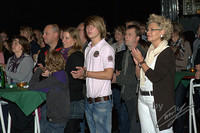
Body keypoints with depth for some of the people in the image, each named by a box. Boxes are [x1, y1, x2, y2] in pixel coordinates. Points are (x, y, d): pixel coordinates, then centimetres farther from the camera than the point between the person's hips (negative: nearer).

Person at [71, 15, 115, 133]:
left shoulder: (107, 48, -9)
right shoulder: (88, 49, 17)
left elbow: (108, 74, -18)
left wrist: (86, 73, -15)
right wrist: (79, 74, 2)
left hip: (102, 100, -8)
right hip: (89, 100, 8)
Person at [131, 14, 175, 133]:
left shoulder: (167, 52, -10)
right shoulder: (149, 50, 12)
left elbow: (155, 77, -20)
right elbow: (139, 76, 16)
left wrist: (141, 61, -11)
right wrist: (137, 63, -2)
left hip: (159, 99, -8)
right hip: (143, 98, 8)